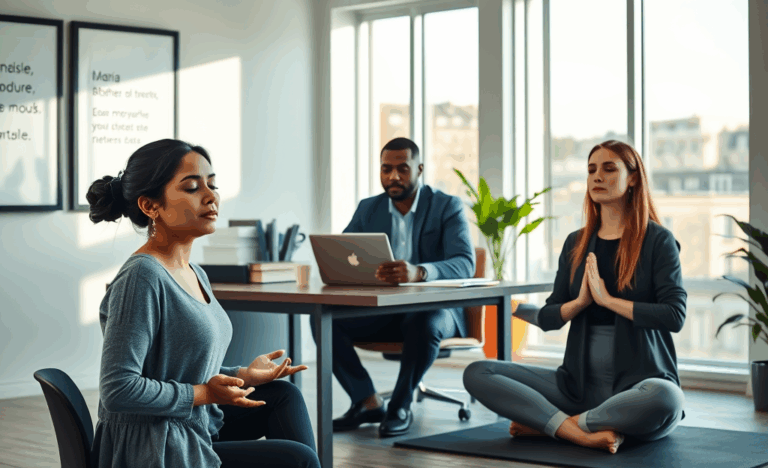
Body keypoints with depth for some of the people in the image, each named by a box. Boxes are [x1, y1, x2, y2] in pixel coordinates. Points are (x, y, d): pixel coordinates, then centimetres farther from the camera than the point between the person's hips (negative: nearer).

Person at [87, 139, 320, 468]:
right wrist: (205, 394, -18)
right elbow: (118, 389, -25)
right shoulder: (141, 277, -20)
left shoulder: (195, 275, 10)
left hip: (196, 428, 9)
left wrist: (244, 375, 5)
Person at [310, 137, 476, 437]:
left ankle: (401, 406, -15)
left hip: (433, 307, -4)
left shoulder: (448, 207, -6)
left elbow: (464, 265, -22)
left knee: (423, 324, -39)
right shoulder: (368, 209, 9)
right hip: (380, 308, 4)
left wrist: (418, 272, -43)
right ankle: (368, 403, -10)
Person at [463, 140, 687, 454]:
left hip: (639, 380, -4)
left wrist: (607, 299, -13)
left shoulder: (657, 240, -1)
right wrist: (580, 301, -9)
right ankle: (581, 433, -26)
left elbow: (674, 315, -14)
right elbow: (547, 319, 10)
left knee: (665, 399, -42)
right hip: (579, 382, 5)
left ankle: (547, 423, -20)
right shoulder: (576, 244, 13)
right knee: (477, 374, -12)